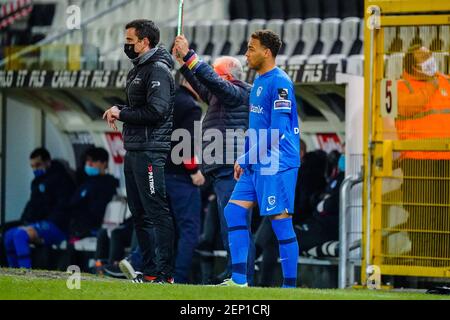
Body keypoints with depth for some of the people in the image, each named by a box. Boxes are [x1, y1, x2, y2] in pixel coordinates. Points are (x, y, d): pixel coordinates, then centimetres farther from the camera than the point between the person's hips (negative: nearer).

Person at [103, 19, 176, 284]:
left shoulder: (158, 69, -11)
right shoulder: (139, 69, 20)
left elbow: (156, 111, -20)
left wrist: (121, 113, -11)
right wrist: (119, 111, 8)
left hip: (150, 151, -11)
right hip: (134, 150, 11)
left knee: (157, 212, -10)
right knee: (140, 214, 12)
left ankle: (165, 274, -10)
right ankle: (150, 272, 17)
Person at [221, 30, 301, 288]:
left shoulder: (279, 83, -14)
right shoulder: (260, 82, 16)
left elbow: (277, 132, -19)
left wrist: (246, 159, -16)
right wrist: (245, 160, 17)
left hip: (277, 166, -10)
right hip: (256, 165, 10)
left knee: (281, 222, -7)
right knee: (234, 210, 6)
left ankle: (290, 285, -2)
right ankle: (239, 280, 7)